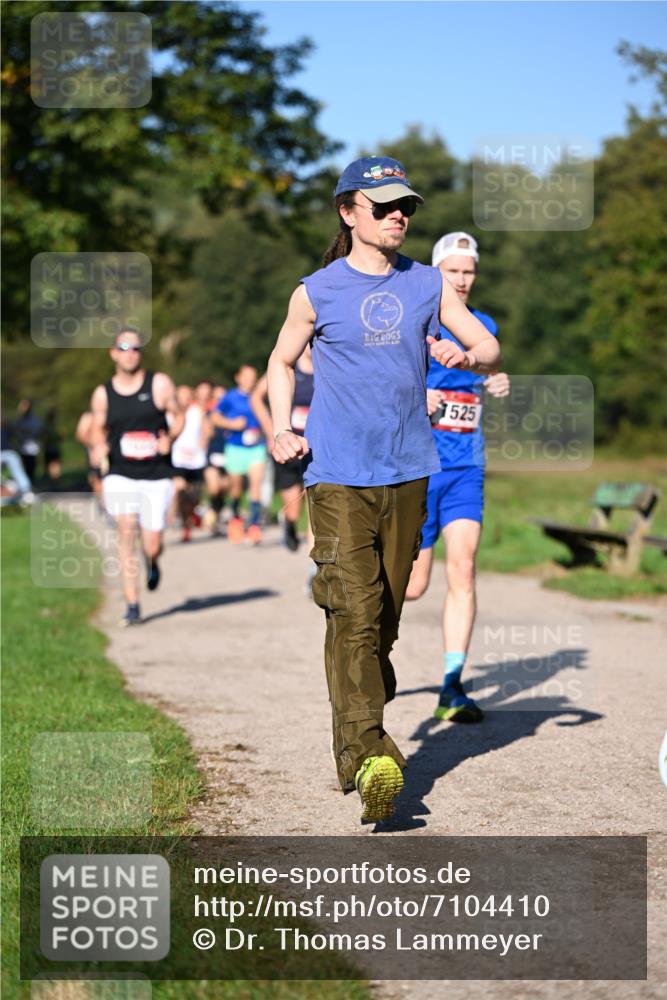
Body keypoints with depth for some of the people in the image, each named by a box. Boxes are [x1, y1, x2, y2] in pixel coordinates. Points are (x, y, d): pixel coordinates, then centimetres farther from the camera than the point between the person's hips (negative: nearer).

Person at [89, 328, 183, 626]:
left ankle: (152, 563, 41)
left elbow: (178, 416, 7)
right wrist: (99, 447, -7)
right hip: (120, 476, 0)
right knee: (126, 534, -16)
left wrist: (170, 438, -13)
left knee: (151, 546, 0)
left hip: (156, 477, 0)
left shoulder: (159, 384, -1)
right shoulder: (103, 394, 4)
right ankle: (132, 607, -11)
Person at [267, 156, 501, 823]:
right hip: (338, 475, -4)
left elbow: (489, 348, 12)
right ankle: (368, 756, -19)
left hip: (407, 473, 4)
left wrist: (467, 356, -12)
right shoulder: (318, 292, 1)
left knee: (385, 614, 9)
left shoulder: (429, 285, 9)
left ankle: (353, 742, 23)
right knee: (355, 613, -14)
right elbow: (281, 361, 15)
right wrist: (281, 430, 0)